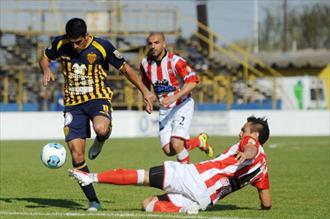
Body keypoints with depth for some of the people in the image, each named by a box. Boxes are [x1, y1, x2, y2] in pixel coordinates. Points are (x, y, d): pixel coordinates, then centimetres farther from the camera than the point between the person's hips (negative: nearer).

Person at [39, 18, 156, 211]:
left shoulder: (102, 46, -11)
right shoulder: (60, 44, -3)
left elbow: (125, 68, -1)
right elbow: (44, 58, 17)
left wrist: (145, 91, -4)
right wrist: (47, 70, -6)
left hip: (98, 99, -3)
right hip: (73, 103, 3)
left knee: (100, 129, -38)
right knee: (77, 156, -7)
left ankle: (100, 141, 1)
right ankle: (93, 201, 4)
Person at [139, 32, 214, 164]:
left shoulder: (175, 61, -19)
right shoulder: (145, 64, 0)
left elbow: (193, 81, -27)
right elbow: (145, 85, 18)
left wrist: (174, 97, -35)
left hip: (182, 105, -6)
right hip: (164, 109, 6)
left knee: (176, 144, -21)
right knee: (168, 150, -3)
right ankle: (199, 141, 24)